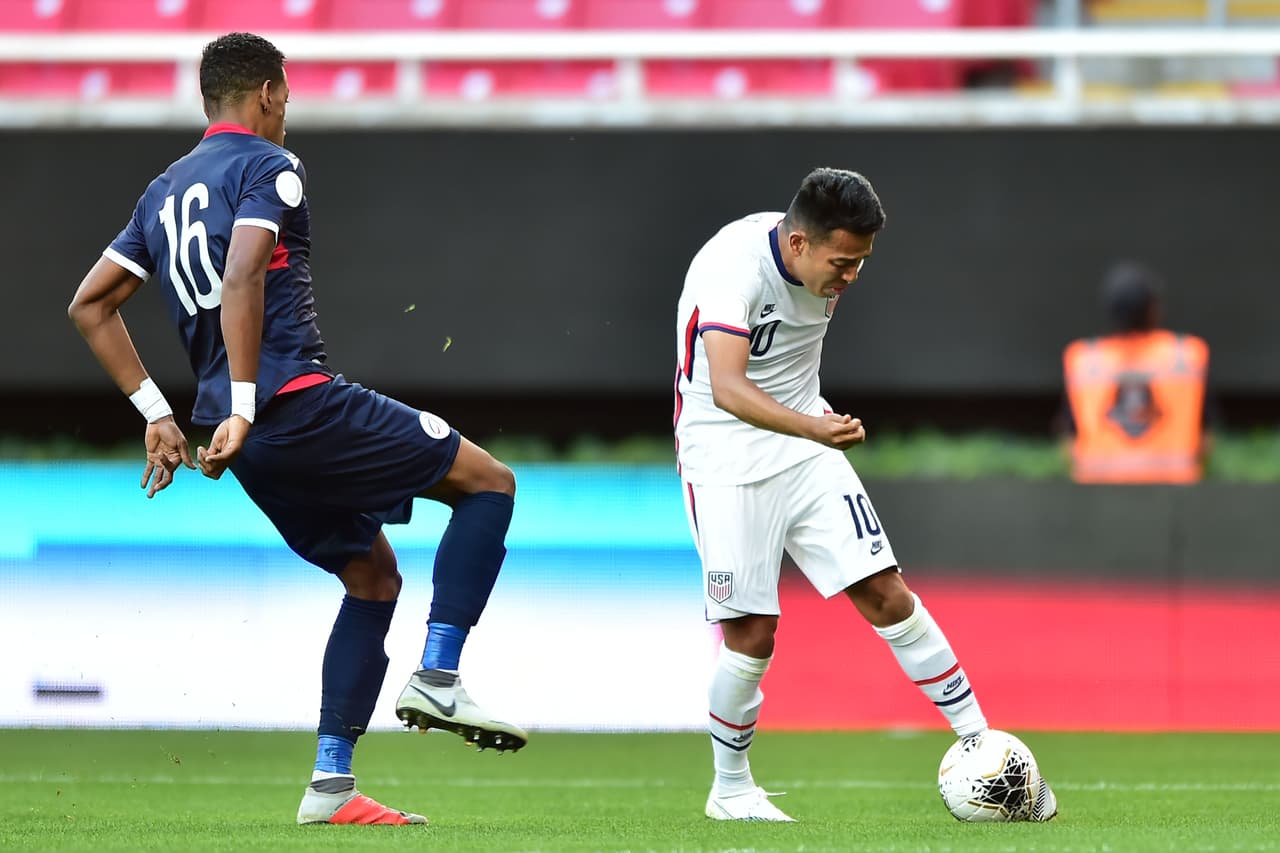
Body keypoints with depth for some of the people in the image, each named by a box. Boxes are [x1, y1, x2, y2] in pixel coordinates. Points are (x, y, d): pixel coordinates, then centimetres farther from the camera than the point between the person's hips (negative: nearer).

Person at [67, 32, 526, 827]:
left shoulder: (166, 190, 21)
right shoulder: (268, 167, -4)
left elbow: (90, 304, 21)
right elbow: (243, 276, -20)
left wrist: (158, 412, 17)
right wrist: (244, 407, -22)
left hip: (251, 438, 8)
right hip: (300, 397, -8)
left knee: (374, 575, 17)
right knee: (489, 482, 1)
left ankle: (331, 782, 9)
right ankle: (437, 679, -9)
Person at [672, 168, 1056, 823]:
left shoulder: (827, 265, -2)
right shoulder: (735, 266, -26)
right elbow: (727, 387, -39)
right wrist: (813, 428, -53)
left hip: (805, 443, 6)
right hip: (725, 457, -6)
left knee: (884, 593, -5)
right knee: (750, 633, -7)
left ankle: (980, 746, -1)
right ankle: (730, 790, 14)